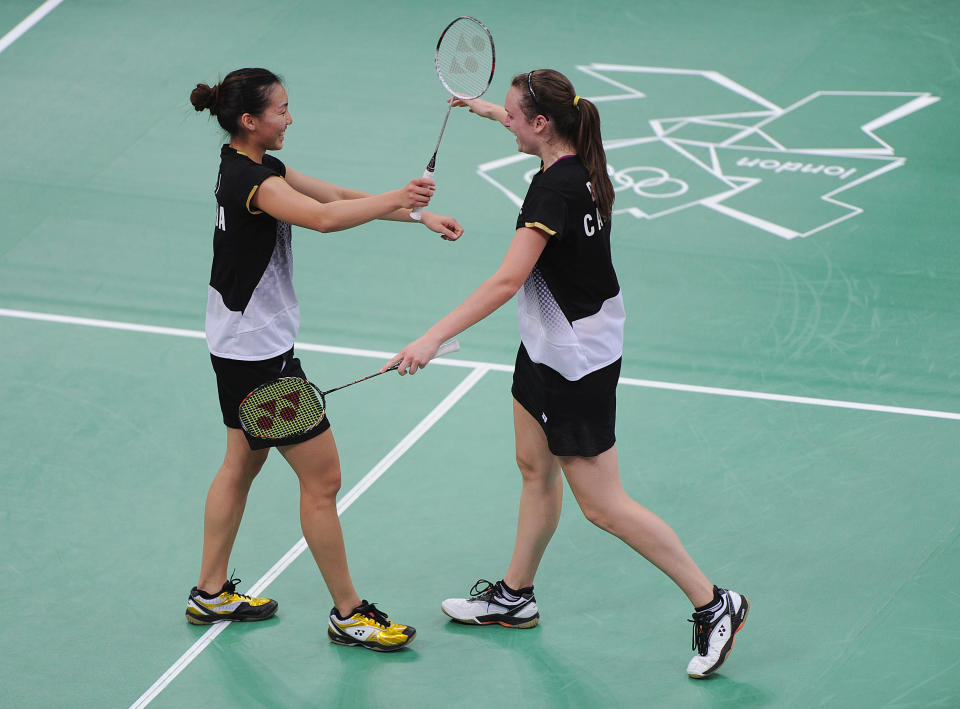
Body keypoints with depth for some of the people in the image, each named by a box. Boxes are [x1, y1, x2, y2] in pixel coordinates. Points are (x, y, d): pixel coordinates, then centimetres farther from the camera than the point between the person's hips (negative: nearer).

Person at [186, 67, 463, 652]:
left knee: (243, 464, 22)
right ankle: (348, 615, 10)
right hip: (260, 355, -11)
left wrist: (420, 215, -2)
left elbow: (339, 196, 6)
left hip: (237, 346, 11)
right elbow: (323, 217, -42)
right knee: (323, 478, -1)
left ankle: (212, 593, 33)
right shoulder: (254, 180, -25)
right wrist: (395, 199, -38)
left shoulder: (252, 167, 6)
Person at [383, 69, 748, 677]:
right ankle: (515, 596, 37)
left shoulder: (555, 189, -28)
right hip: (549, 348, 10)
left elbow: (507, 281, -36)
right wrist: (485, 108, 42)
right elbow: (538, 131, 28)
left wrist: (433, 338, -39)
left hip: (578, 364, -10)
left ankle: (713, 604, 6)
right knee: (535, 468, 22)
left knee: (603, 506, -1)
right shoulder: (580, 163, 0)